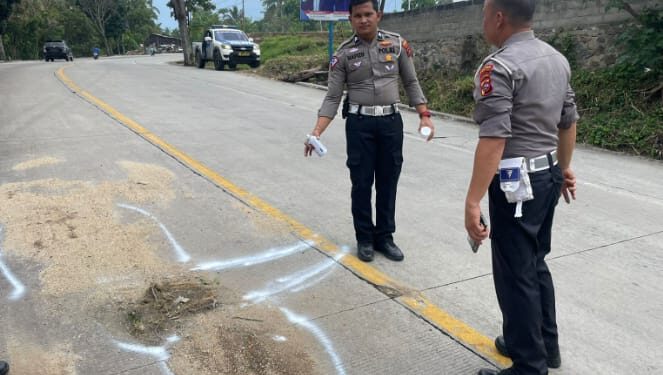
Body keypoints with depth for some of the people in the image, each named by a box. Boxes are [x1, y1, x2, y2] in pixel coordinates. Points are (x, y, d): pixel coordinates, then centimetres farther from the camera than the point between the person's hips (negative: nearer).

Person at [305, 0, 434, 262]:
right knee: (361, 184, 4)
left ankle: (384, 237, 23)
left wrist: (424, 115, -4)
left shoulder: (397, 44, 2)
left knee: (388, 183, 8)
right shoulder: (343, 54, -2)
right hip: (359, 124, -1)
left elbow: (411, 83, 8)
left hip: (391, 122, 1)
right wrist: (317, 131, -15)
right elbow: (332, 98, -3)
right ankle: (365, 239, 20)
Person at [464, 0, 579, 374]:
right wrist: (564, 168, 29)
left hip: (517, 182, -9)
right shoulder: (558, 59, 10)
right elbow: (569, 122, 17)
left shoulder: (499, 67, -17)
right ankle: (545, 345, 37)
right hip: (549, 175, 9)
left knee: (516, 274, 2)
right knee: (536, 264, 21)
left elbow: (494, 140, -25)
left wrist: (473, 201, -25)